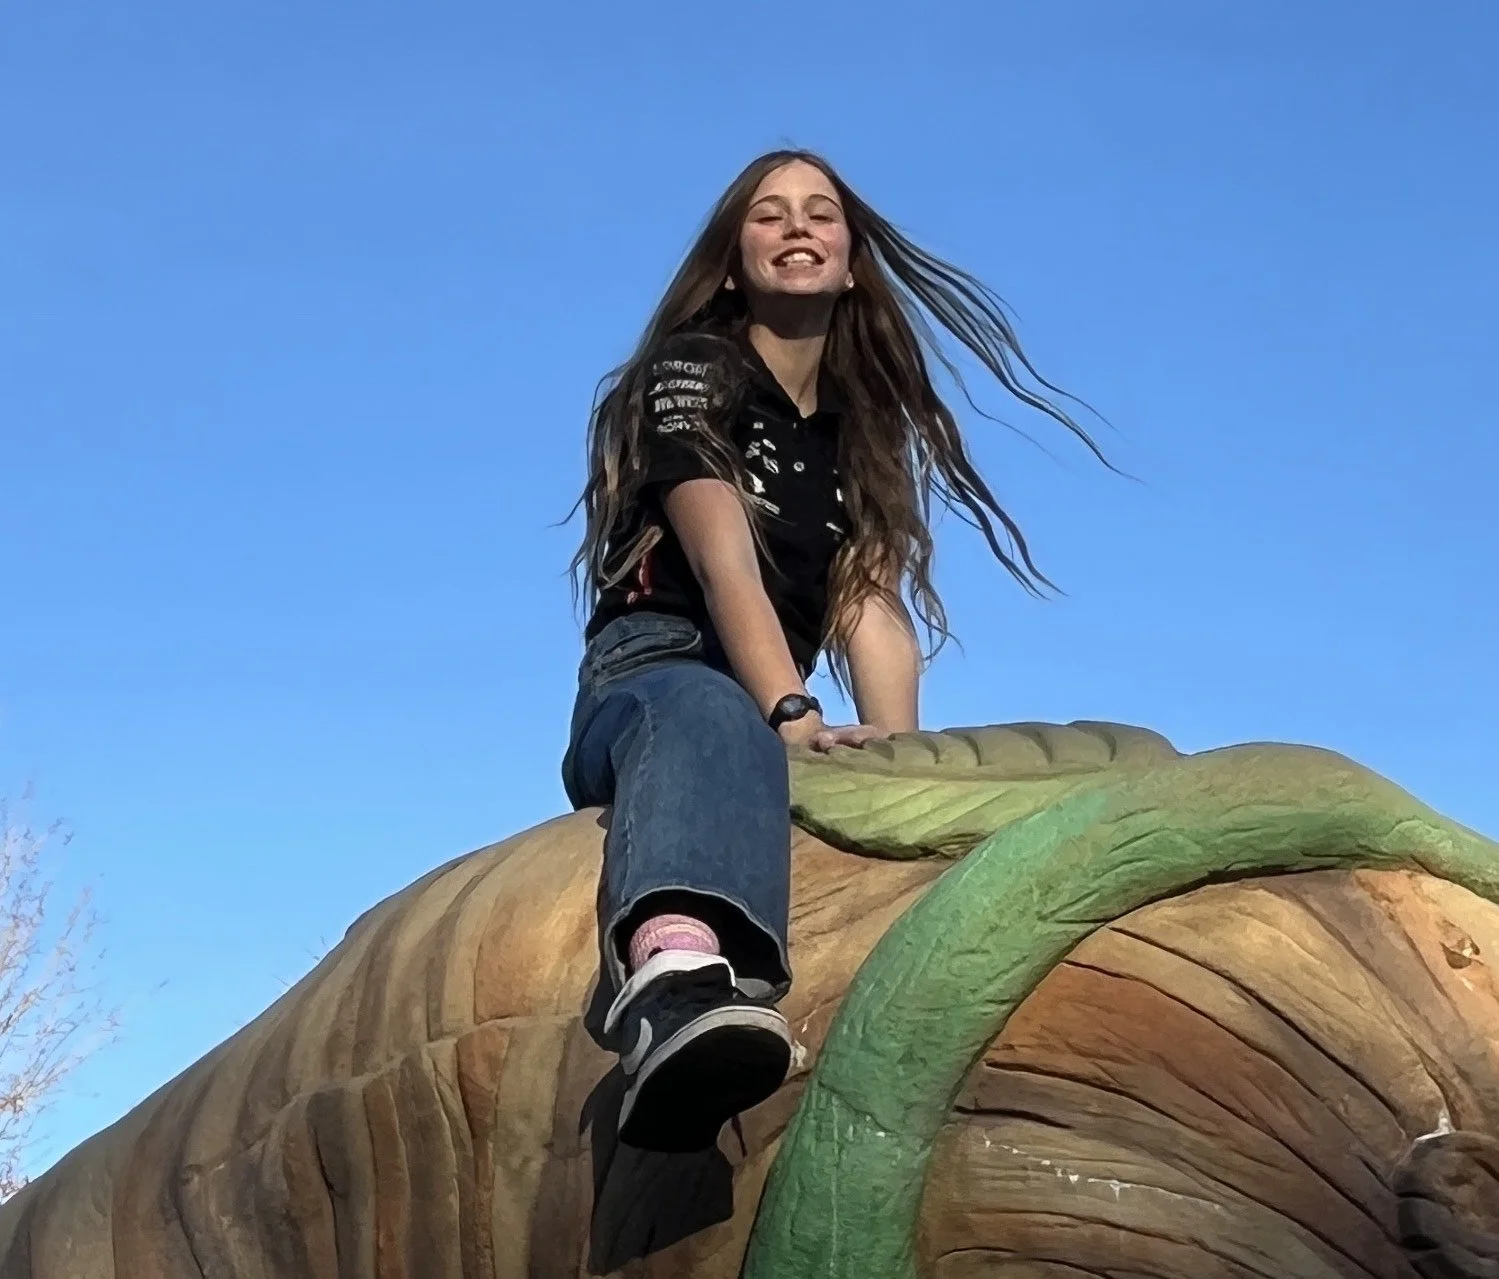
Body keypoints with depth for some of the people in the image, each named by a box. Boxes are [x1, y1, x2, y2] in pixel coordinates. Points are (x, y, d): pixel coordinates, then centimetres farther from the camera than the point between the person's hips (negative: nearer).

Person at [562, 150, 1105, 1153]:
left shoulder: (864, 428, 20)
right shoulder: (691, 370, 3)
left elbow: (873, 607, 5)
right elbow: (723, 561, -14)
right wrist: (792, 716, -31)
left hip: (776, 709, 7)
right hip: (649, 682, -7)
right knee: (711, 716, -45)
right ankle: (676, 980, -76)